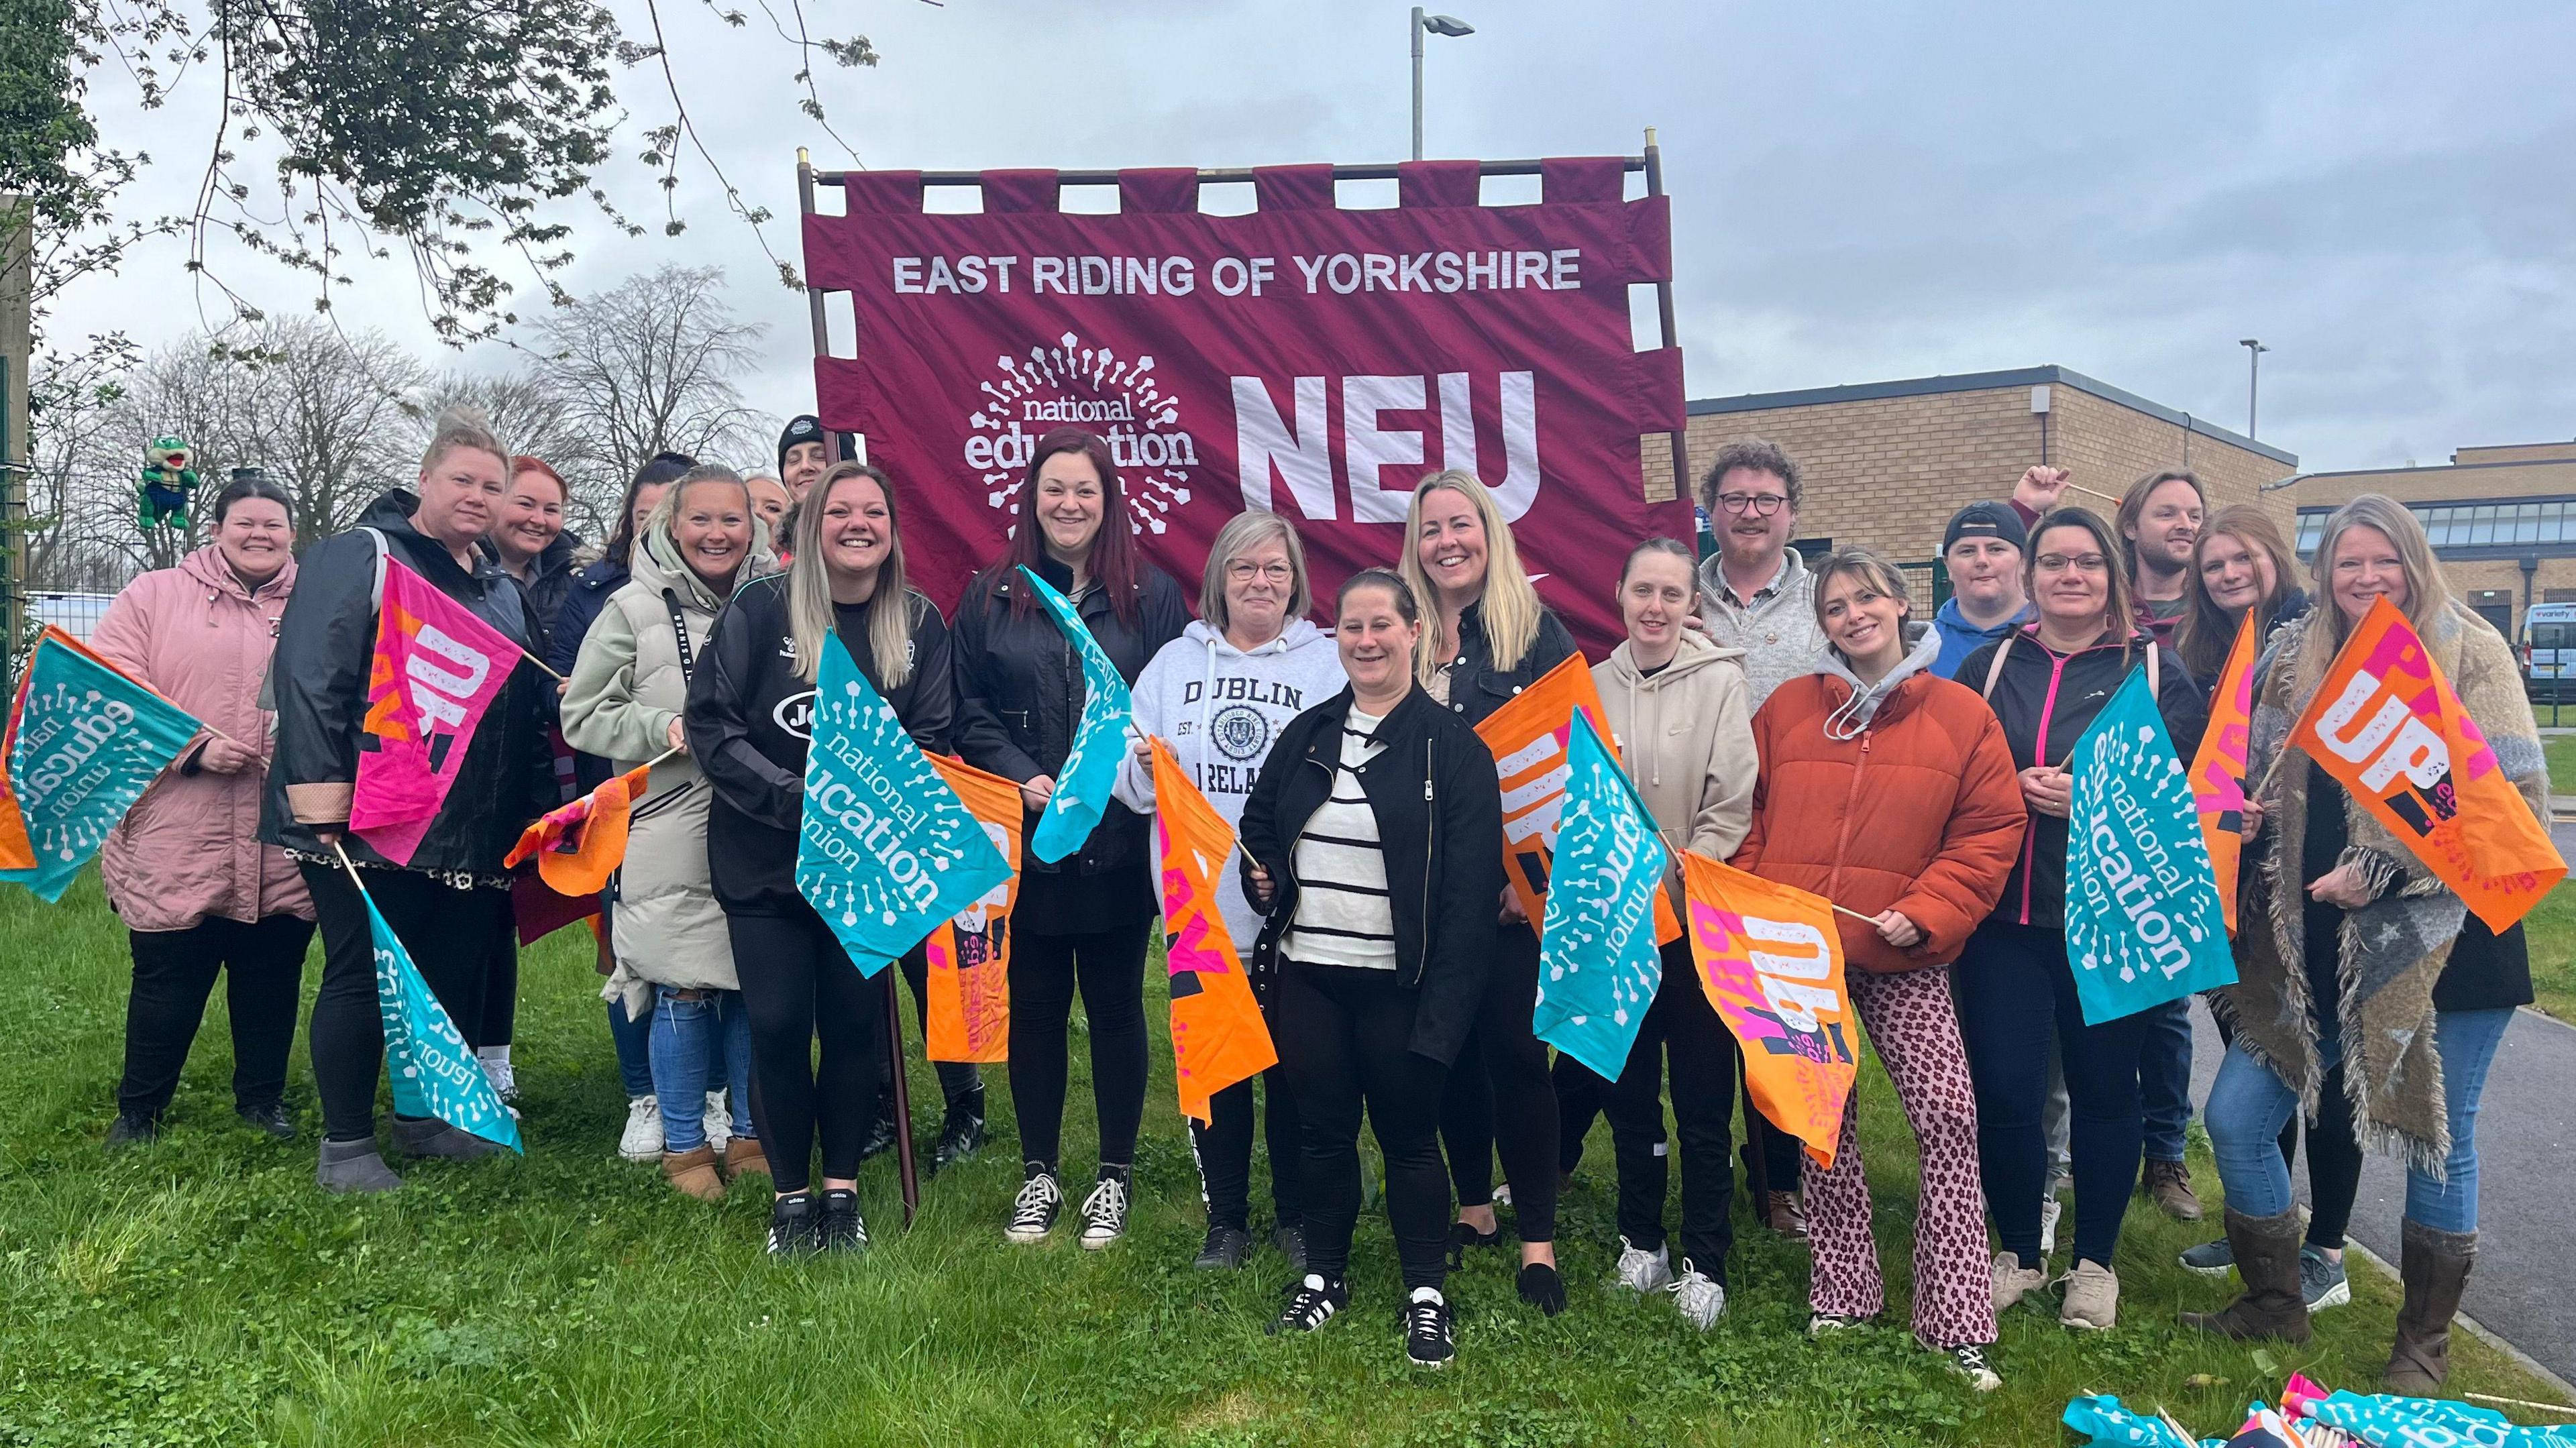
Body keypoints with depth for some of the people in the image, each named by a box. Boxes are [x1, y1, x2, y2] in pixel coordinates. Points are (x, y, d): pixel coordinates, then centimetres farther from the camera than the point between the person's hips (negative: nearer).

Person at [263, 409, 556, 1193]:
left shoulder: (501, 589, 19)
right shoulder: (361, 555, -5)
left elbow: (529, 703, 24)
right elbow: (310, 675, -15)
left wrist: (540, 802, 15)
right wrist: (323, 792, -22)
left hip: (472, 832, 7)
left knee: (457, 974, 12)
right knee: (363, 976, 1)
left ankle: (425, 1116, 29)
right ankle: (345, 1145, 13)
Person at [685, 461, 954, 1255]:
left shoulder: (920, 624, 1)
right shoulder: (761, 608, -6)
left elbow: (932, 739, 2)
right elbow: (710, 721, -9)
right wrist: (796, 800, -18)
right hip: (763, 856, -1)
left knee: (854, 1022, 5)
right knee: (777, 1026, 0)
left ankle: (843, 1190, 21)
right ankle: (790, 1196, 18)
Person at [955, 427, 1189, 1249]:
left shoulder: (1152, 596, 3)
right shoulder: (991, 597, 7)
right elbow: (969, 712, 3)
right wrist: (1022, 779, -11)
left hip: (1117, 843, -1)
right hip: (1024, 843, 1)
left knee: (1115, 1009, 8)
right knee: (1033, 1010, 10)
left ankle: (1115, 1177, 23)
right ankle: (1039, 1173, 25)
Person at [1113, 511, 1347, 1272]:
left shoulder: (1330, 664, 4)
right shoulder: (1175, 661, 10)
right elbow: (1127, 784, 8)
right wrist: (1144, 769, -13)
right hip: (1201, 906, 2)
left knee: (1294, 1065, 7)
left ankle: (1297, 1216, 25)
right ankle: (1226, 1217, 26)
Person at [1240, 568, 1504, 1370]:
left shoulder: (1452, 745, -7)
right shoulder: (1306, 735, 8)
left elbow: (1473, 883, -11)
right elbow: (1256, 824, 23)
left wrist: (1445, 1000, -16)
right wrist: (1261, 875, 2)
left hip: (1399, 983, -4)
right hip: (1307, 974, 4)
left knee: (1407, 1133, 7)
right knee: (1323, 1129, 13)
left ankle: (1427, 1293, 23)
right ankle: (1324, 1276, 31)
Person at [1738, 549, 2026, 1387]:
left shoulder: (1961, 715, 0)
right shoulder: (1788, 709, 5)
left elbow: (1990, 833, -2)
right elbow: (1750, 817, 10)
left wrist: (1923, 912, -12)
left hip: (1903, 957, -2)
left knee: (1948, 1116, -9)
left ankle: (1956, 1319, 2)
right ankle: (1843, 1291, 26)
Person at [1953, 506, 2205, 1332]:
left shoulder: (2154, 669, 3)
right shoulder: (1990, 666, 9)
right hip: (2005, 914, 1)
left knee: (2105, 1087, 9)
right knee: (2000, 1088, 0)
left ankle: (2096, 1262, 27)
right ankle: (2017, 1253, 21)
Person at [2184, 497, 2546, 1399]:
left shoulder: (2470, 654, -6)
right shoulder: (2292, 662, 8)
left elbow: (2516, 799, -13)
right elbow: (2265, 791, 19)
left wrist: (2384, 870, -19)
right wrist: (2236, 819, -3)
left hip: (2440, 938, -4)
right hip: (2316, 948, 5)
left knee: (2438, 1140, 8)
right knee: (2235, 1118, 3)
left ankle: (2424, 1343, 28)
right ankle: (2273, 1300, 24)